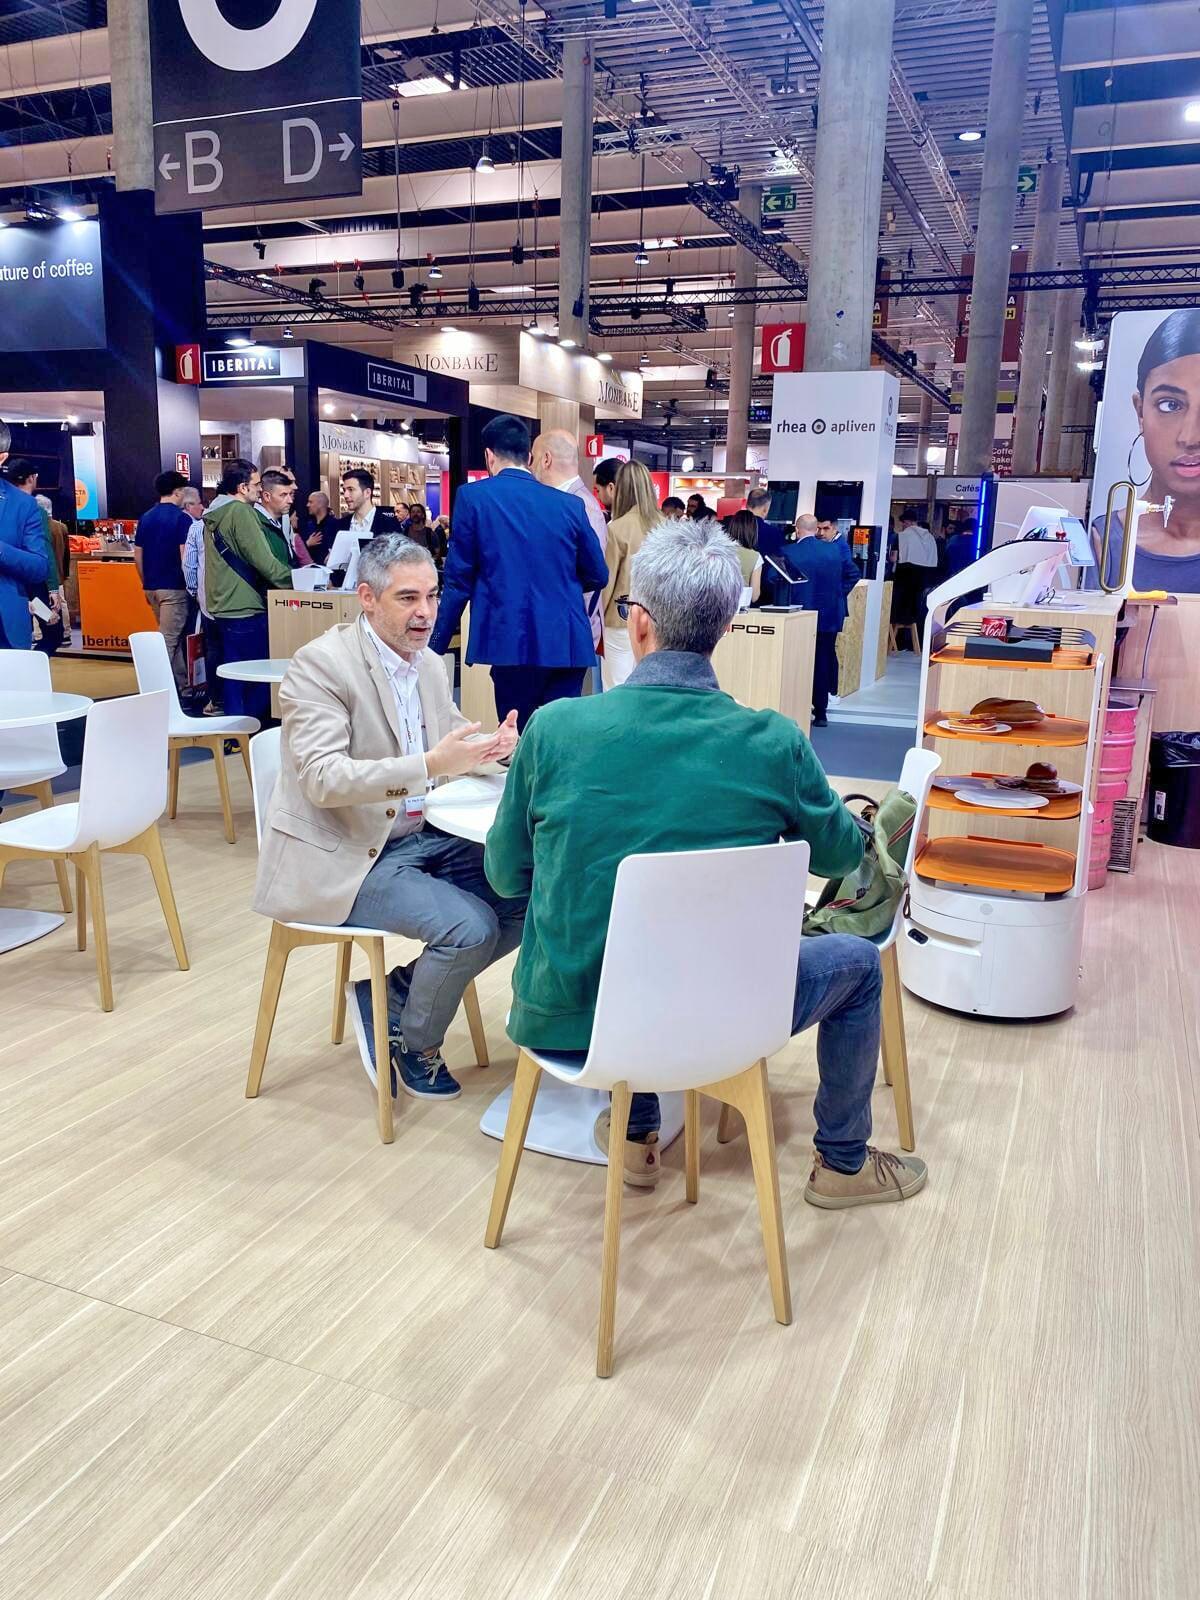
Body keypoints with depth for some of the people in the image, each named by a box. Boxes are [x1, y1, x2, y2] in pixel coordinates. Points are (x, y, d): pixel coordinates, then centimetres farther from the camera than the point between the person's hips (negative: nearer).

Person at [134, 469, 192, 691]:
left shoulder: (145, 518, 11)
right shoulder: (181, 517, -9)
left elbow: (137, 554, 13)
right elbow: (185, 554, -14)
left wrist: (146, 583, 20)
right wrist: (190, 584, -5)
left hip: (152, 587, 7)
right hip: (174, 587, -7)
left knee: (175, 636, 17)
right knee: (168, 640, -7)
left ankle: (180, 684, 23)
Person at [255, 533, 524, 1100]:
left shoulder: (429, 664, 8)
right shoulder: (320, 663, -15)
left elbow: (452, 745, 16)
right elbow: (323, 778, -25)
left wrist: (492, 746, -9)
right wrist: (429, 764, -34)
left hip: (421, 837, 8)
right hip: (344, 856, -8)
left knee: (527, 894, -5)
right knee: (470, 926, -22)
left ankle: (389, 996, 8)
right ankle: (414, 1046, 8)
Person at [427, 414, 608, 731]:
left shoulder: (473, 496, 1)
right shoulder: (570, 504, 9)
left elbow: (459, 580, -1)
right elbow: (598, 576, 16)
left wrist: (437, 645, 7)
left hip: (515, 641, -3)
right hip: (568, 643, 3)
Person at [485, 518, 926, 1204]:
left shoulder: (555, 729, -14)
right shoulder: (775, 743, -15)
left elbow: (505, 875, 0)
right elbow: (842, 856, 4)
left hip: (566, 1021, 2)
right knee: (858, 962, 24)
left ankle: (636, 1136, 44)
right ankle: (843, 1161, 38)